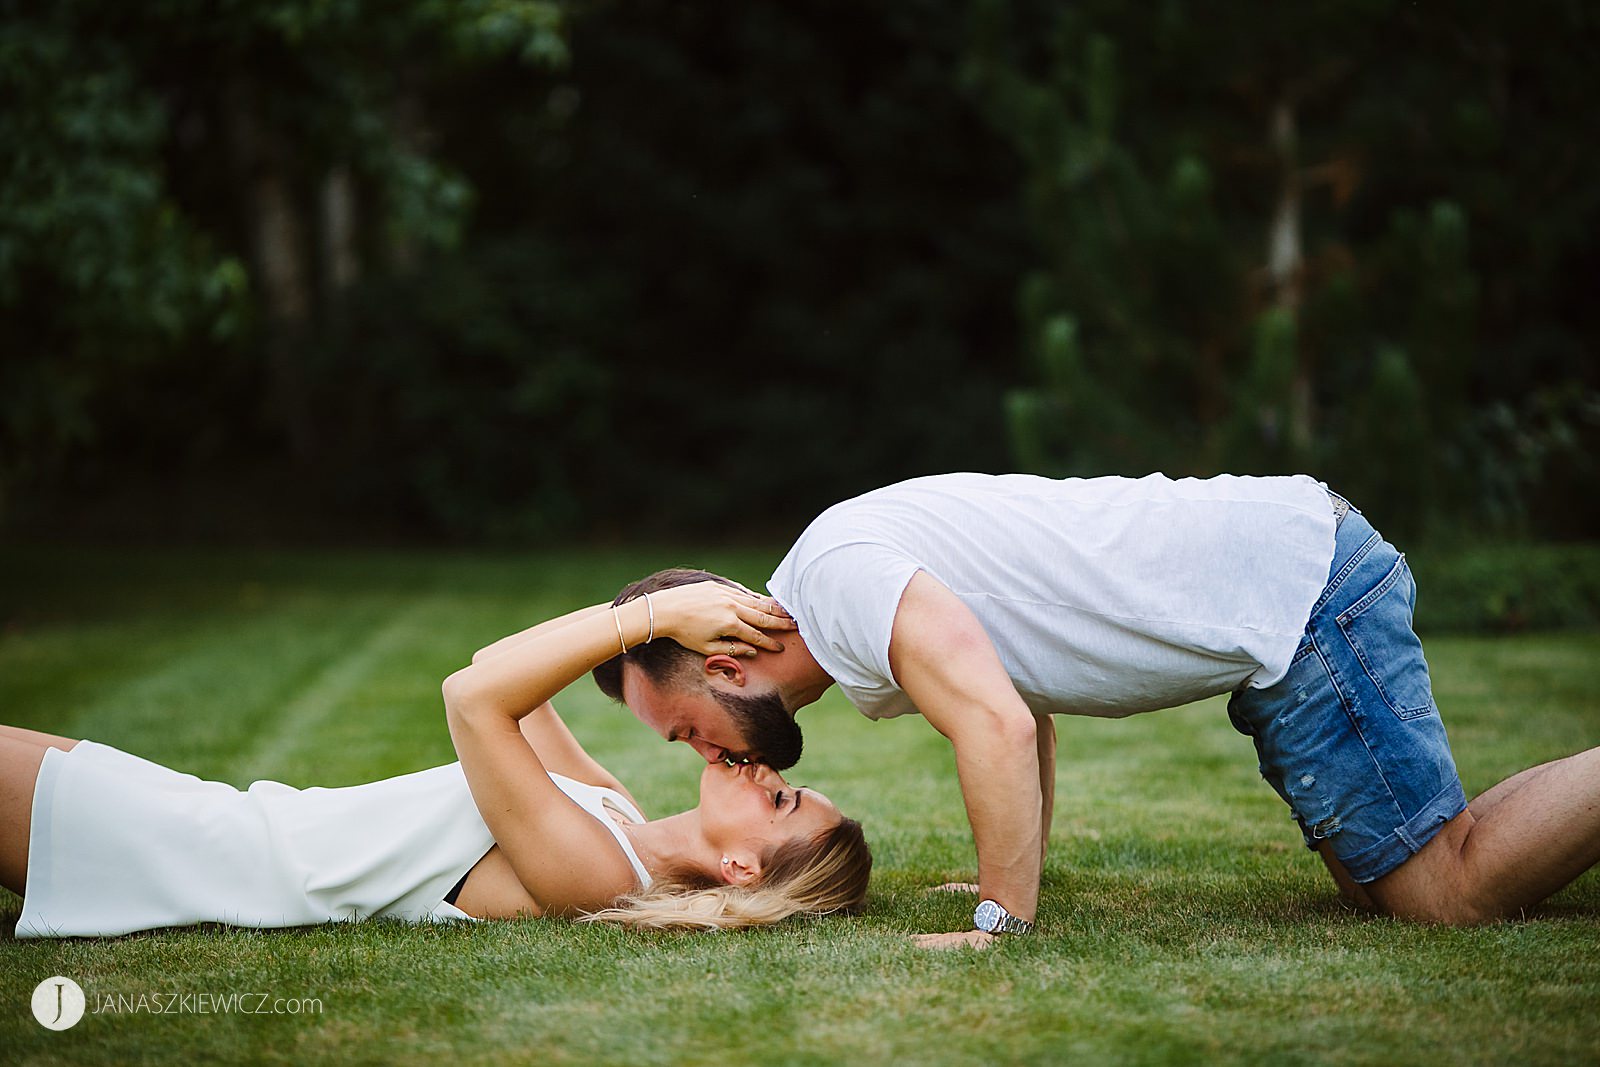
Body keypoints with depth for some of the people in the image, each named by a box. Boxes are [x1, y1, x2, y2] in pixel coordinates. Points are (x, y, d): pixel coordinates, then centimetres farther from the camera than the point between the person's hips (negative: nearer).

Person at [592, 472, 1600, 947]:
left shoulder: (834, 575, -16)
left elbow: (998, 727, -28)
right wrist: (1016, 881, 20)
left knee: (1449, 889, -10)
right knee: (1379, 882, 15)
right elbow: (1021, 698, 26)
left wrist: (1003, 922, -21)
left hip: (1299, 586, -9)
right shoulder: (869, 566, 14)